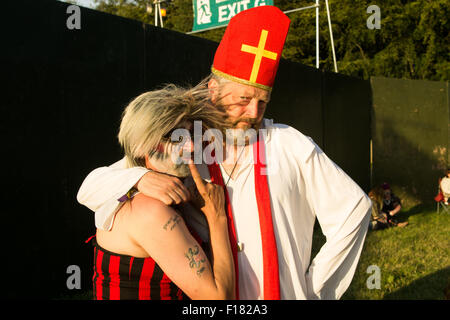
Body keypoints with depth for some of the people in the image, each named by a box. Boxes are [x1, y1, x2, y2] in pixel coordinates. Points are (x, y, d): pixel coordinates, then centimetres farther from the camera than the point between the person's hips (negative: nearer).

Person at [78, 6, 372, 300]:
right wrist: (139, 179, -25)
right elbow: (91, 189, -4)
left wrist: (316, 283, 0)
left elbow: (354, 207, 0)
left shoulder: (292, 146, -6)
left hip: (287, 292, 0)